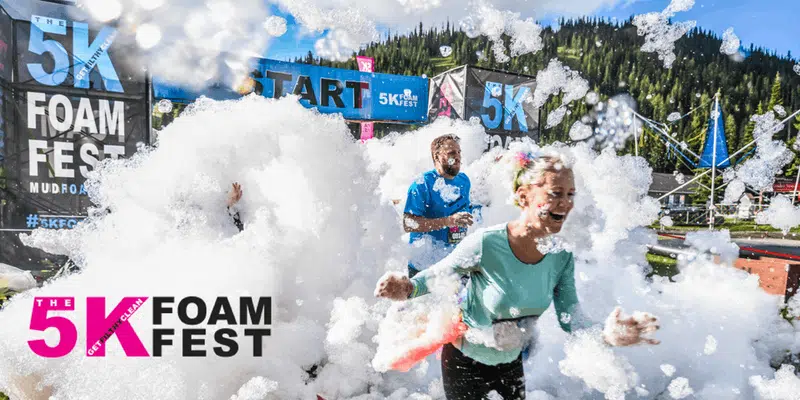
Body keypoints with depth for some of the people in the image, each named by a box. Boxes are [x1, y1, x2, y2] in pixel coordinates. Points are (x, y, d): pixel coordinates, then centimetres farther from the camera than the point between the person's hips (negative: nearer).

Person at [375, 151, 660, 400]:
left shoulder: (561, 256, -15)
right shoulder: (485, 244, -30)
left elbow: (570, 319, -13)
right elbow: (438, 274, -15)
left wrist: (606, 335, -33)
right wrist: (408, 288, -34)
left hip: (512, 364, 5)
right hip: (464, 362, -4)